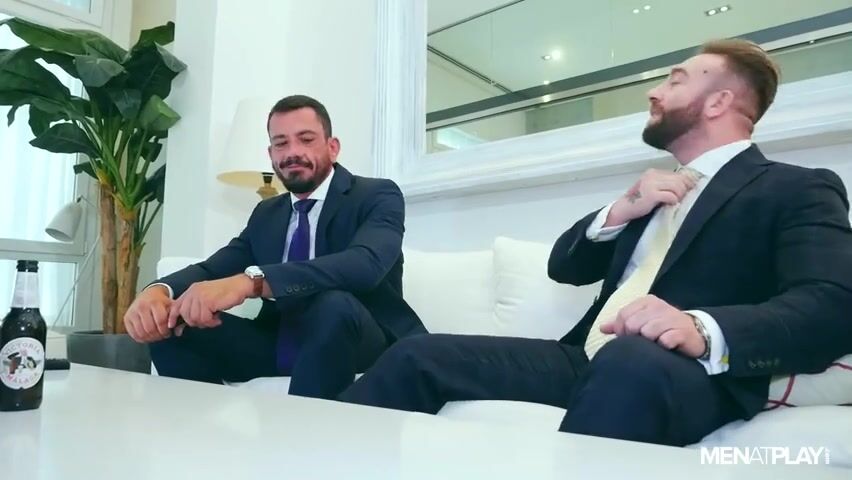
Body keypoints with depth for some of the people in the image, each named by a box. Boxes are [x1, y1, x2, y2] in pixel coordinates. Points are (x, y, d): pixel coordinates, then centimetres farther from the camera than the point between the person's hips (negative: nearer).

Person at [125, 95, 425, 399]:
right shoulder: (266, 214, 15)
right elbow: (213, 269, 4)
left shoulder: (377, 196, -5)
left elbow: (365, 264, -26)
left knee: (334, 304, -36)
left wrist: (251, 281, -37)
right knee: (173, 323, -9)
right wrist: (157, 290, -20)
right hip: (279, 346, 5)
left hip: (362, 343, -5)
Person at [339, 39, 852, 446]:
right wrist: (622, 209, 2)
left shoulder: (798, 189, 5)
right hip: (588, 359, 6)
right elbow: (563, 267, 20)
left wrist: (702, 329, -31)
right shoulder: (657, 191, 26)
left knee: (630, 361, -40)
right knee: (418, 355, -12)